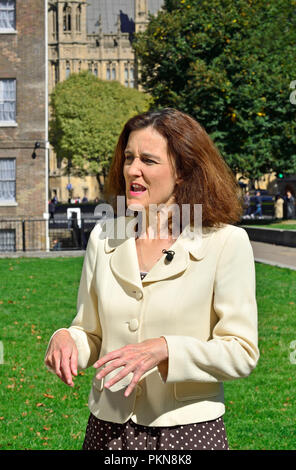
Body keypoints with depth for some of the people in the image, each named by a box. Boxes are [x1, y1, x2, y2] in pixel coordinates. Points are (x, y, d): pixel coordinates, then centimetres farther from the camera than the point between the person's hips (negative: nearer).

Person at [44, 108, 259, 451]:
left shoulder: (225, 243, -10)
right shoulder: (103, 239, 3)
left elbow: (242, 353, -11)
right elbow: (92, 335, 10)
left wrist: (165, 349, -24)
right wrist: (66, 339, -12)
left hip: (188, 432, -3)